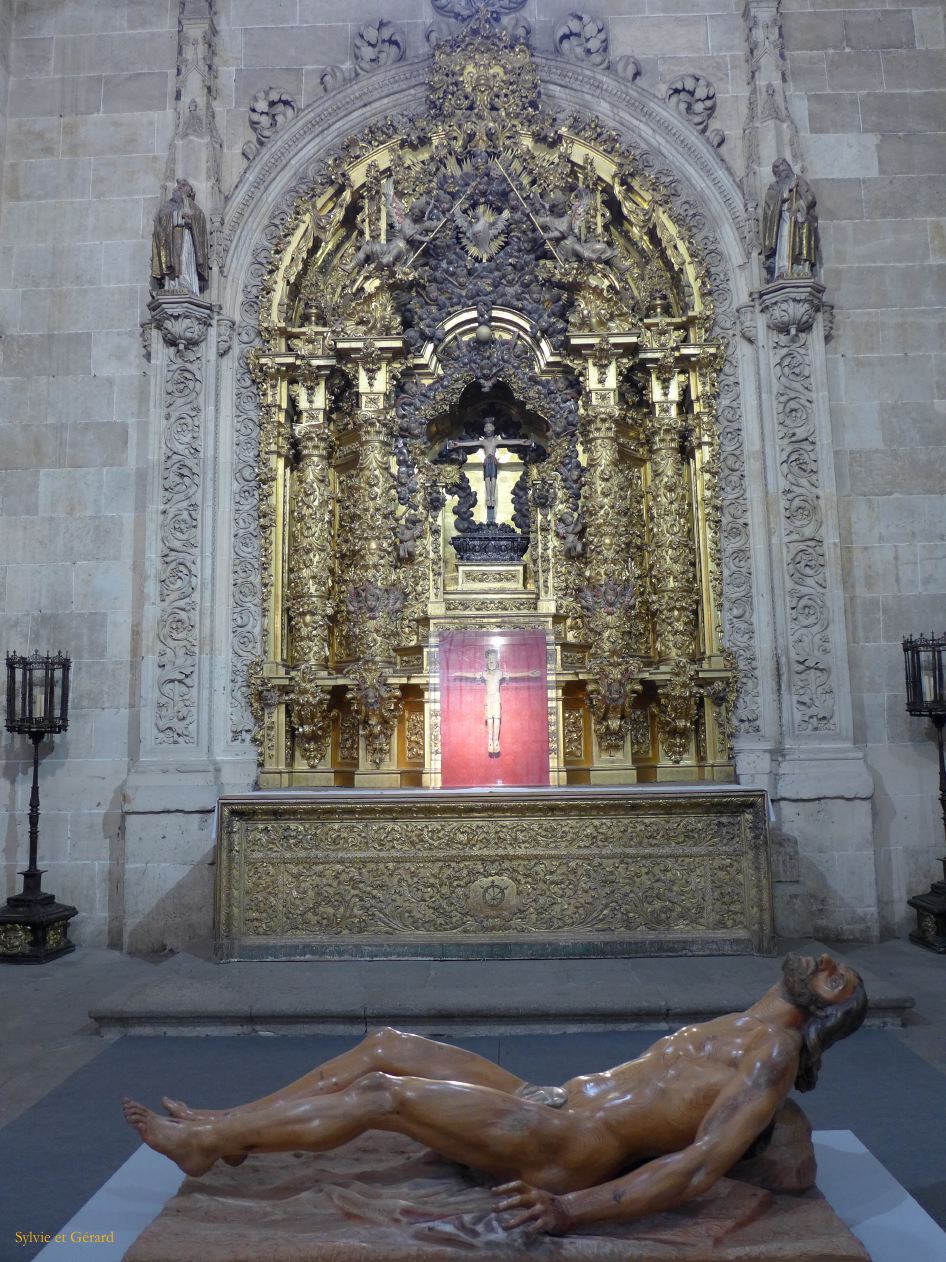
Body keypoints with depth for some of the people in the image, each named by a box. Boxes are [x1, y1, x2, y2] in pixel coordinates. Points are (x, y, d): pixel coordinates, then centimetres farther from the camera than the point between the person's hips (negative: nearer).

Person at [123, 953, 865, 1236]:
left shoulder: (772, 1055, -9)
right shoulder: (746, 1027, 18)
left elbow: (701, 1168, -21)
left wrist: (575, 1210, -29)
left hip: (573, 1150, -9)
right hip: (553, 1106, 9)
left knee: (383, 1094, -15)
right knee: (387, 1047, 3)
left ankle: (206, 1143, -1)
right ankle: (229, 1127, 12)